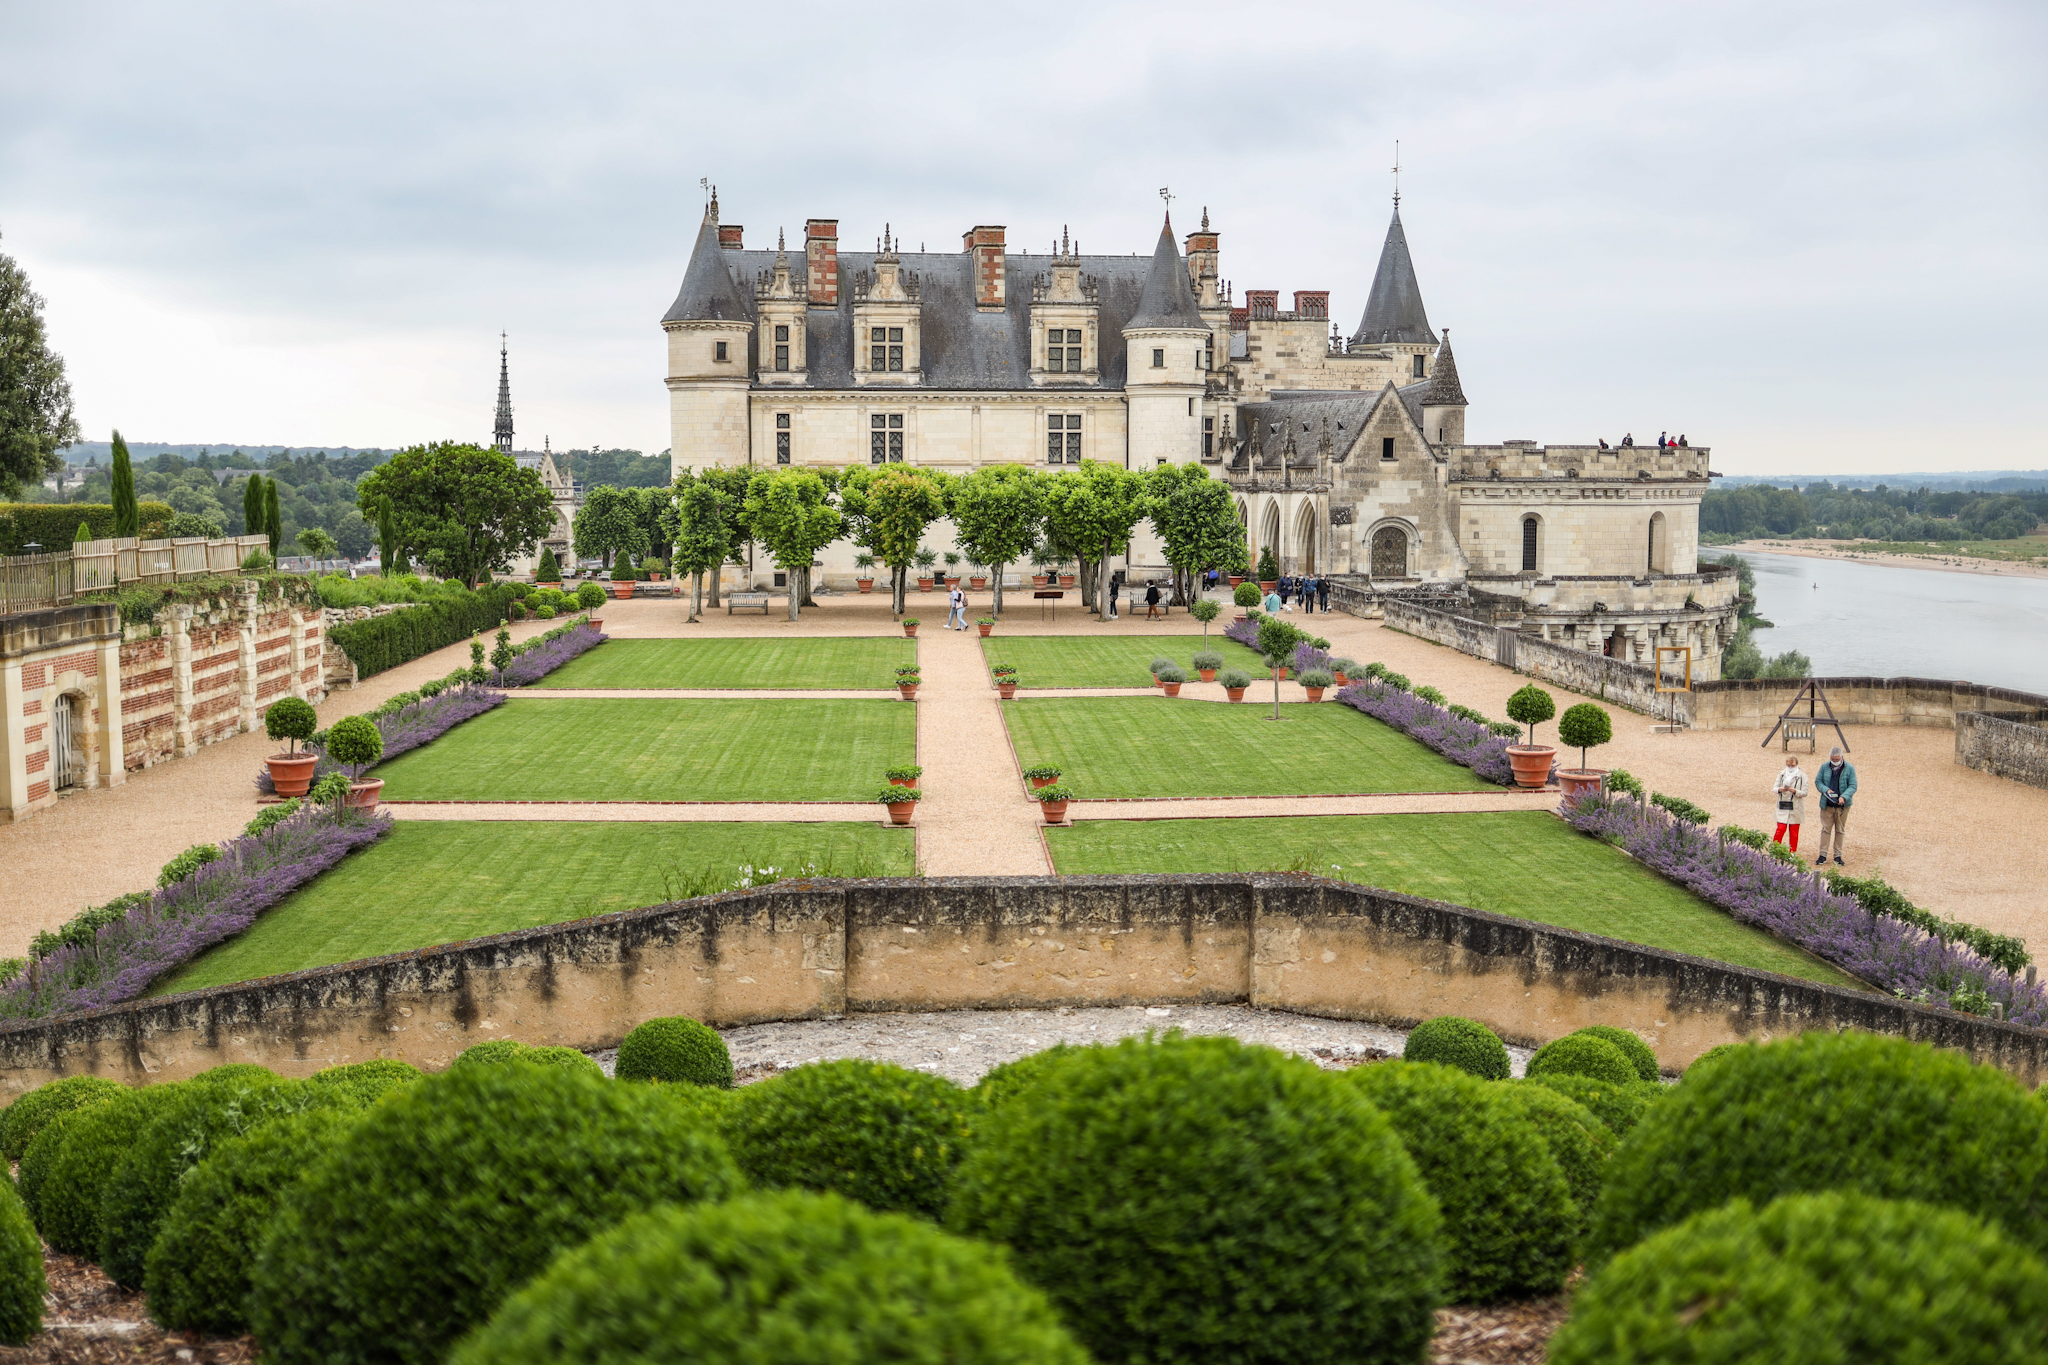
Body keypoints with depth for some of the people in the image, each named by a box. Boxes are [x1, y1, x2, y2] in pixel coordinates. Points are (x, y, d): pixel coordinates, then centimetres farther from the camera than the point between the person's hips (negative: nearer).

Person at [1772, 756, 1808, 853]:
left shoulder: (1802, 776, -1)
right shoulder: (1781, 774, 7)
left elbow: (1804, 792, -6)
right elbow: (1774, 788, 4)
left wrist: (1793, 790, -23)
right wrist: (1780, 789, -18)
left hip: (1796, 808, -1)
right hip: (1782, 807, 1)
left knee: (1794, 832, 4)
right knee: (1780, 829, -8)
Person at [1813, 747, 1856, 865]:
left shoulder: (1849, 768, -3)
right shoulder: (1825, 767, 3)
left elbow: (1853, 786, -5)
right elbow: (1817, 781, 6)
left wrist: (1844, 797, -21)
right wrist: (1826, 790, -14)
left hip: (1842, 805, -1)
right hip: (1827, 805, 1)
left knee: (1840, 831, 8)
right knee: (1826, 829, 2)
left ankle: (1838, 856, 15)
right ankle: (1823, 855, 6)